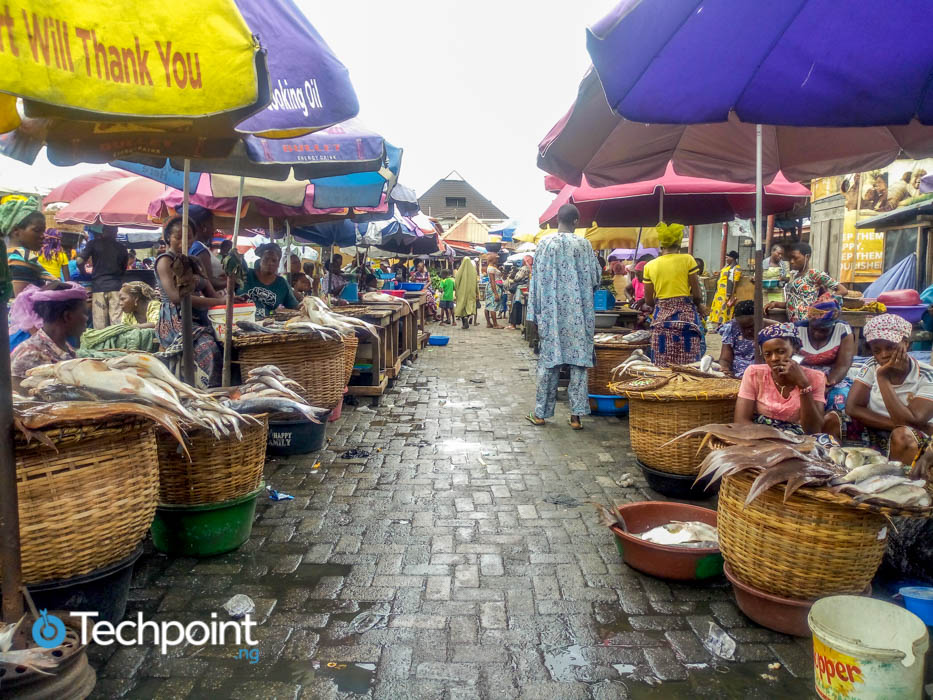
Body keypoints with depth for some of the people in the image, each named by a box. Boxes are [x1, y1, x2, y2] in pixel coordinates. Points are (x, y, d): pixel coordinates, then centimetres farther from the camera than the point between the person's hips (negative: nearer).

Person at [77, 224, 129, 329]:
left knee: (99, 322, 1)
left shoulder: (94, 243, 4)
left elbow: (80, 261, -4)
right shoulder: (122, 247, 8)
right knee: (117, 322, -3)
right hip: (116, 286, 1)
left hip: (98, 286, -1)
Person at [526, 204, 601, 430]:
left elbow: (538, 280, -3)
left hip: (552, 312, 0)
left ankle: (541, 413, 14)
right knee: (579, 361, 5)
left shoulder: (545, 244, -3)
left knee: (548, 361, 7)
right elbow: (595, 278, 3)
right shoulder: (584, 245, -2)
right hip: (579, 313, 0)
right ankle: (576, 415, 6)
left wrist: (537, 314, 2)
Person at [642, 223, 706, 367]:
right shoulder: (687, 259, -1)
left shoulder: (650, 266, 5)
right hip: (685, 314, -2)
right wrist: (699, 306, 17)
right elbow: (696, 293, -4)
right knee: (688, 364, 1)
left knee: (663, 366, 4)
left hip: (661, 317, 2)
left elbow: (648, 301, 6)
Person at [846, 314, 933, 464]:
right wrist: (895, 424, -22)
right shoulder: (872, 366, 0)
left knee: (902, 435, -36)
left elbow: (911, 422, -23)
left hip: (911, 447, -3)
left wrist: (883, 378, -22)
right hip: (873, 438, 3)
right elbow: (852, 408, -12)